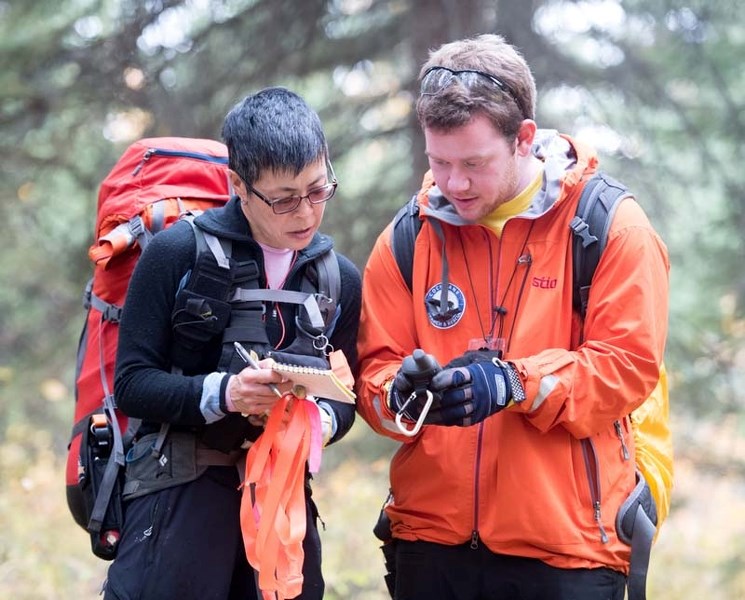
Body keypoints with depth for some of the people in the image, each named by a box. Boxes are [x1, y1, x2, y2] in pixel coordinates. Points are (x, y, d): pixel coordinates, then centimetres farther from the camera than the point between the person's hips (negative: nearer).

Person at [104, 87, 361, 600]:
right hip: (180, 496, -4)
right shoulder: (178, 253, -7)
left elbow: (344, 401, 12)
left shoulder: (341, 279, 7)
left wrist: (324, 419, -11)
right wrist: (221, 393, -23)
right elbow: (133, 383, -7)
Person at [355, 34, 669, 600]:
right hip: (431, 538, 3)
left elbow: (629, 364, -10)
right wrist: (401, 392, -17)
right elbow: (376, 368, 6)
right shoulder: (408, 239, 7)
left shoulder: (611, 228, -3)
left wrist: (515, 383, -22)